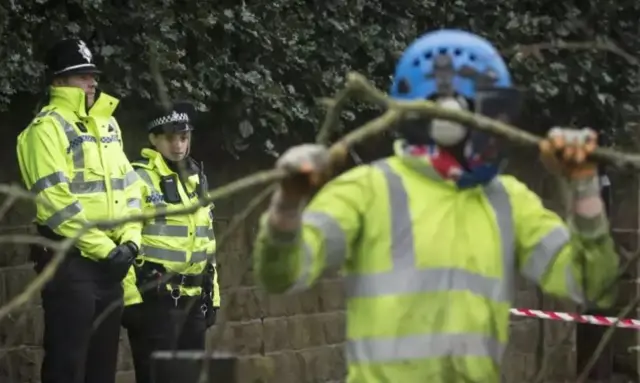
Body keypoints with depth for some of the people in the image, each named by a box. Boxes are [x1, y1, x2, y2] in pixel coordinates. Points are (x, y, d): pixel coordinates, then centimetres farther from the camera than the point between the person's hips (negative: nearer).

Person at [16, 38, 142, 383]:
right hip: (69, 258, -8)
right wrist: (102, 248, -17)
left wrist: (130, 240, 1)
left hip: (111, 259, 8)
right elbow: (56, 199, -17)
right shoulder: (47, 127, -10)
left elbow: (128, 184, 16)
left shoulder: (107, 124, 16)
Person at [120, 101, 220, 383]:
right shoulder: (139, 179, -8)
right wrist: (131, 296, -19)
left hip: (193, 298, 8)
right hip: (154, 297, -8)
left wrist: (212, 293, 20)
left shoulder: (197, 180, 17)